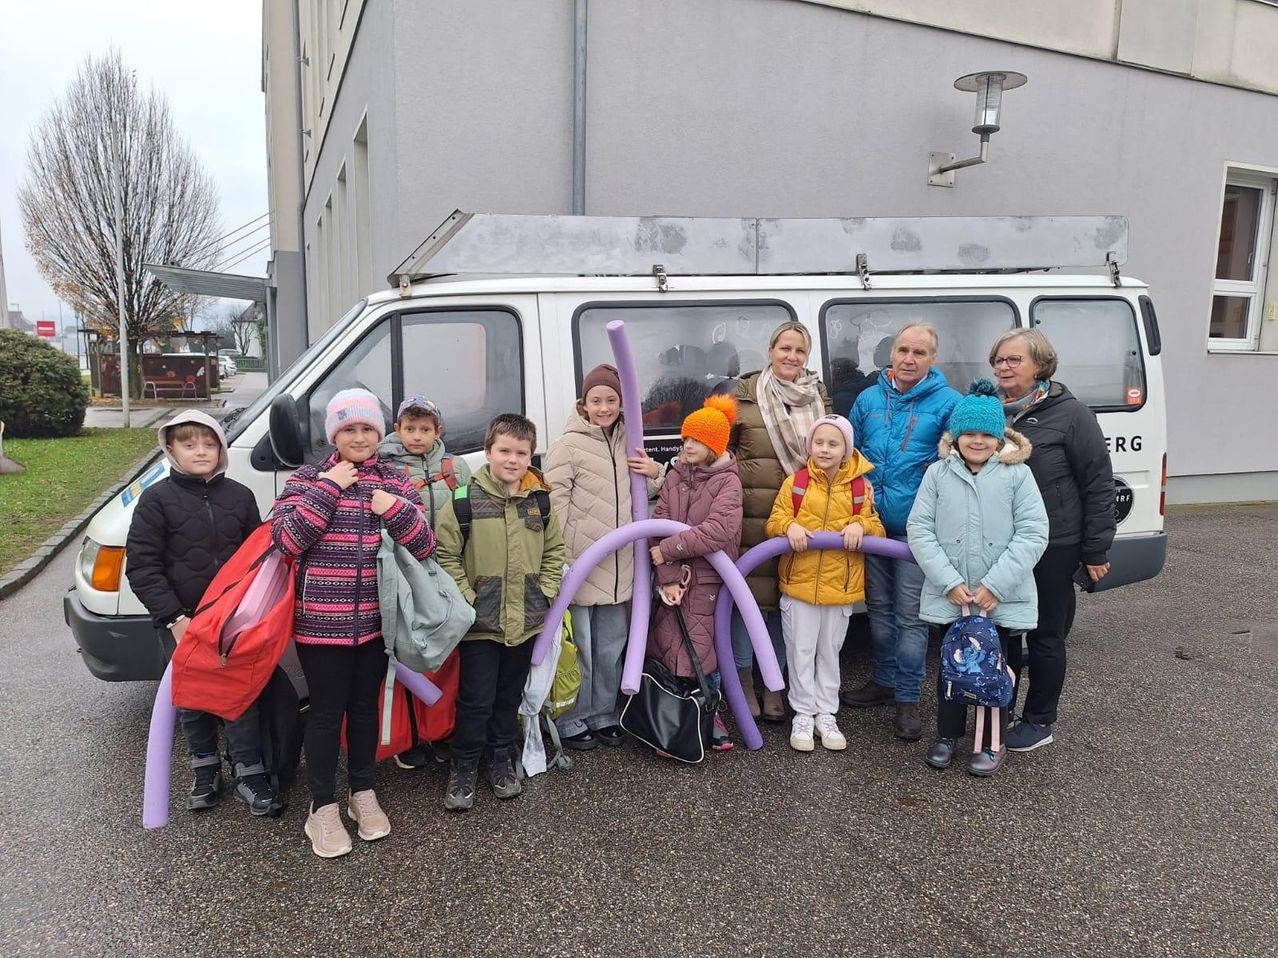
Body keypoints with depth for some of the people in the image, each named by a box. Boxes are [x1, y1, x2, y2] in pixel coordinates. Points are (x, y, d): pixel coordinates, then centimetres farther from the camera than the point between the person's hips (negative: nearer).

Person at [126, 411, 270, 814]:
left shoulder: (239, 496, 3)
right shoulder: (157, 499, -5)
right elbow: (142, 566, -7)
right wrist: (174, 618, -14)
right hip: (182, 622, -1)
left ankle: (249, 775, 12)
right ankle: (206, 771, 29)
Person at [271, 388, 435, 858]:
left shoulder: (396, 481, 4)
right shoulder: (307, 479, -4)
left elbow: (424, 547, -2)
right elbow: (287, 540, -17)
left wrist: (394, 508, -18)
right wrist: (328, 487, -18)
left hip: (376, 619, 3)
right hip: (322, 621, -3)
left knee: (365, 706, 17)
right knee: (327, 712, 6)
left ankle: (363, 794, 34)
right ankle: (323, 808, 22)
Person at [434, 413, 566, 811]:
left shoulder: (541, 501, 3)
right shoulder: (464, 501, -10)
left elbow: (554, 551, 12)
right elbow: (445, 556, -8)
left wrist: (546, 593, 2)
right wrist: (467, 599, -12)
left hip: (525, 621, 4)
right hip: (480, 623, -4)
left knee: (510, 697, 17)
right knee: (476, 700, 2)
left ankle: (500, 761, 35)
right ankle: (463, 768, 22)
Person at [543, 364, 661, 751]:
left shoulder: (629, 444, 11)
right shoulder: (568, 445, -8)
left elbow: (642, 496, 24)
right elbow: (555, 502, -13)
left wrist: (654, 475, 1)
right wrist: (561, 560, -18)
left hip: (618, 567, 6)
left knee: (611, 648, 16)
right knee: (578, 647, 2)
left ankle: (602, 715, 31)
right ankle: (571, 721, 18)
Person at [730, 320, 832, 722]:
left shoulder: (819, 397, 12)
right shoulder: (745, 393, 1)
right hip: (752, 514, -3)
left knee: (786, 598, 9)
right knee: (749, 595, 0)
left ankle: (773, 684, 25)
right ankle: (745, 682, 19)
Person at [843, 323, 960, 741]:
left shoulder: (948, 403, -5)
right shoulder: (868, 399, 9)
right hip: (870, 521, 5)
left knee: (910, 614, 1)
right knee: (879, 606, 16)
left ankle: (908, 698, 13)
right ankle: (885, 681, 32)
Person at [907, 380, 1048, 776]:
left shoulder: (1017, 474, -3)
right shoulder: (938, 473, 0)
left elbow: (1033, 534, -8)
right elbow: (919, 529, -3)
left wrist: (995, 585, -14)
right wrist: (950, 582, -12)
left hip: (1004, 599, -1)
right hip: (949, 597, 1)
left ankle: (992, 743, 28)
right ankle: (947, 735, 32)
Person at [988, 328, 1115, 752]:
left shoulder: (1070, 414, -9)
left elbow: (1099, 484, -8)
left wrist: (1095, 550, -9)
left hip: (1053, 549, -5)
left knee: (1045, 636, 8)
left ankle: (1039, 722, 22)